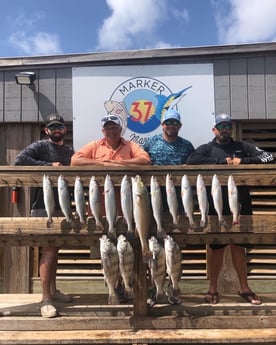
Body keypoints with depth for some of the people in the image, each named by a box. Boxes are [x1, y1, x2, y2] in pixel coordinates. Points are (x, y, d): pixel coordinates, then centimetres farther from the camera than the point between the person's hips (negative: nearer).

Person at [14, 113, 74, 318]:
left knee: (55, 249, 14)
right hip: (44, 207, -6)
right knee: (48, 251, -10)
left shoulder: (69, 152, 16)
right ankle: (46, 299, -5)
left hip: (62, 207, 6)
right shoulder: (40, 146, -2)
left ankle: (53, 290, 26)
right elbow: (19, 160, -18)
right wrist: (48, 165, -19)